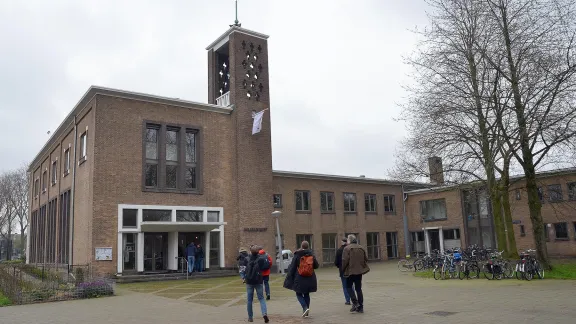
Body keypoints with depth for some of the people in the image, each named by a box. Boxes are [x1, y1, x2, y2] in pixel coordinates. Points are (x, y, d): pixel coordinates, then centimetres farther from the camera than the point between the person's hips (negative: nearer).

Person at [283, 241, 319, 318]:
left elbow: (292, 268, -7)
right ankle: (306, 312, 17)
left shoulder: (297, 255, -8)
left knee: (299, 294, 9)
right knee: (306, 294, 16)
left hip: (299, 279, -3)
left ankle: (305, 307, -12)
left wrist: (289, 279, -1)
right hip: (310, 279, 4)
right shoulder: (311, 254, -1)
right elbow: (316, 266, 7)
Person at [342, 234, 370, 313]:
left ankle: (355, 302, -5)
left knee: (349, 287, 10)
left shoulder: (347, 248, -11)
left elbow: (345, 260, -14)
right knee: (358, 288, 11)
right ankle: (360, 307, 12)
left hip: (350, 271, -5)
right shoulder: (362, 248, 7)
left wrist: (343, 269, 0)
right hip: (359, 271, 5)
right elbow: (366, 259, 10)